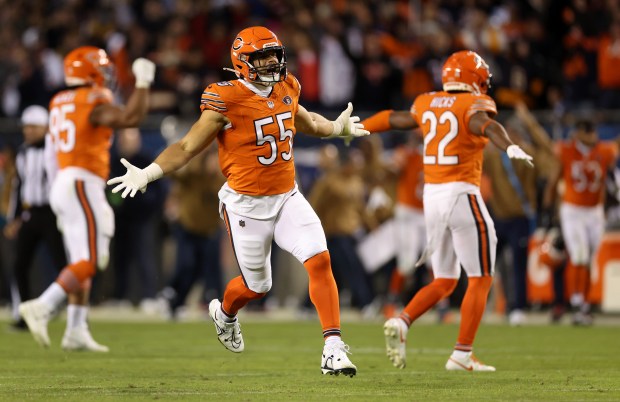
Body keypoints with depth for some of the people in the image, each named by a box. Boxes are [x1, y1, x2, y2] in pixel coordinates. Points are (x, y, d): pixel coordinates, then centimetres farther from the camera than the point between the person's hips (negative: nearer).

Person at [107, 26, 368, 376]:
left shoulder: (286, 89, 2)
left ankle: (333, 348, -12)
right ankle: (224, 313, 46)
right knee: (257, 286, 10)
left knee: (320, 261, -14)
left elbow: (303, 120, 27)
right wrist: (147, 174, -25)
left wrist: (338, 128, 41)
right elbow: (188, 147, -13)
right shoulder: (226, 100, -16)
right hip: (247, 205, -5)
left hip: (287, 198, 5)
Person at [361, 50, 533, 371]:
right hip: (462, 196, -7)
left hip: (432, 197, 7)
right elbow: (486, 125, -31)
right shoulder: (473, 105, -8)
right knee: (480, 280, 3)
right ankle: (462, 355, -2)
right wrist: (509, 147, -51)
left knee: (444, 282, 17)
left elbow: (394, 119, 28)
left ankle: (401, 323, -4)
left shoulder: (427, 105, 11)